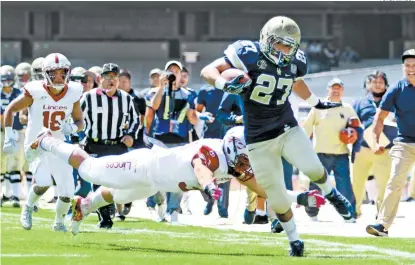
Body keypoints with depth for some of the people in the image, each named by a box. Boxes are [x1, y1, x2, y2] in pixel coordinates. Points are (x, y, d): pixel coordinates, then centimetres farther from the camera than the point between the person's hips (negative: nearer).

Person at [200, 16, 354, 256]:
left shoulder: (296, 62, -1)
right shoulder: (249, 55, -16)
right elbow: (208, 71, -17)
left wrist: (317, 103, 34)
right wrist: (224, 83, -36)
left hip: (288, 129, 3)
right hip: (259, 139, -3)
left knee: (313, 168, -22)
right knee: (277, 197, 1)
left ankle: (331, 194, 12)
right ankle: (295, 241, 23)